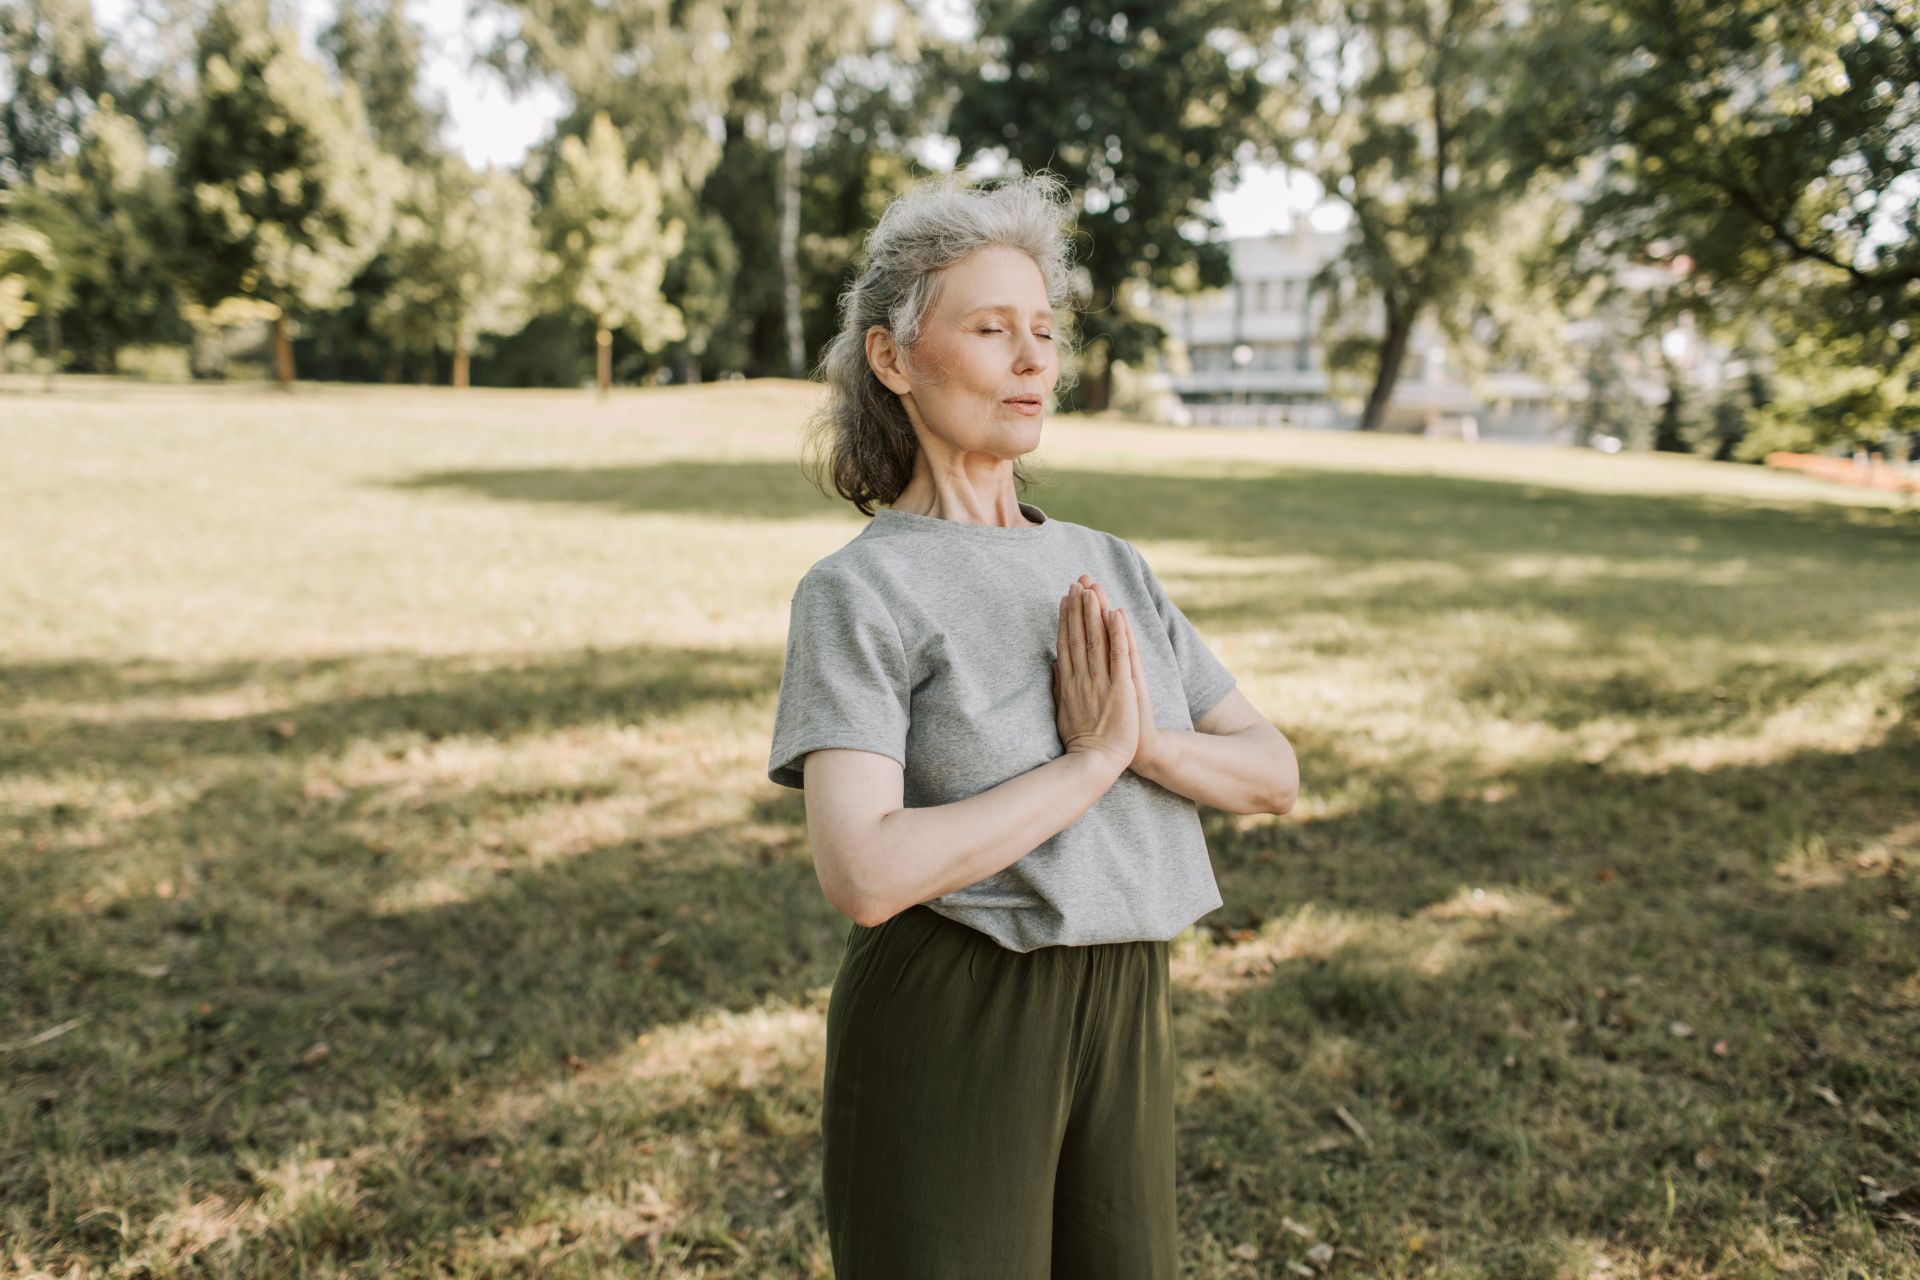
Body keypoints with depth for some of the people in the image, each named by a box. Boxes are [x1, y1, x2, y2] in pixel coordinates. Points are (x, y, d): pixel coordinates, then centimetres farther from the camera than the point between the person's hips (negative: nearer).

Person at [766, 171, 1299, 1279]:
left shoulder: (1113, 570, 8)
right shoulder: (860, 591, -11)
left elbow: (1275, 774, 5)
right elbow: (865, 874, -23)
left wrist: (1143, 739, -15)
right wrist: (1093, 756, -17)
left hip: (1125, 1019, 6)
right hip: (945, 1029, -5)